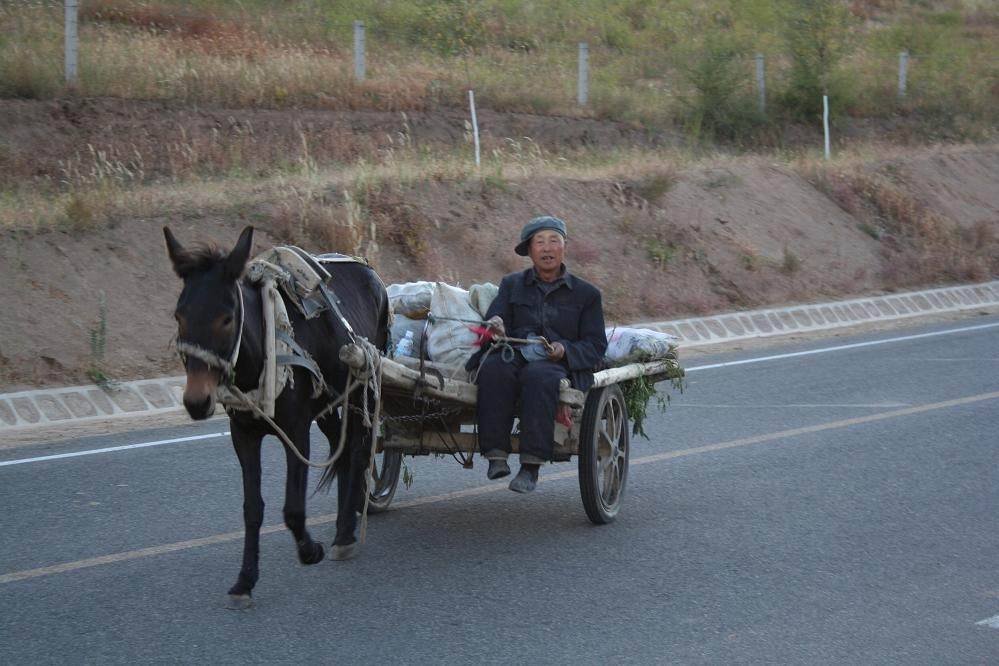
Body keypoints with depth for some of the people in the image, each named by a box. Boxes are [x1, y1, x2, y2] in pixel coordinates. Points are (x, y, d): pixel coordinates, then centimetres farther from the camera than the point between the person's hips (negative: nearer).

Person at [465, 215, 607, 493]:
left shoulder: (586, 293, 16)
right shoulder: (512, 285, 22)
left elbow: (595, 345, 10)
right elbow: (495, 318, 8)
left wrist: (565, 350, -11)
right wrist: (496, 327, -19)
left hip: (559, 365, -2)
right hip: (514, 355, 2)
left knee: (538, 376, -39)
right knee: (494, 368, -35)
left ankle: (531, 466, -41)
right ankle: (496, 455, -37)